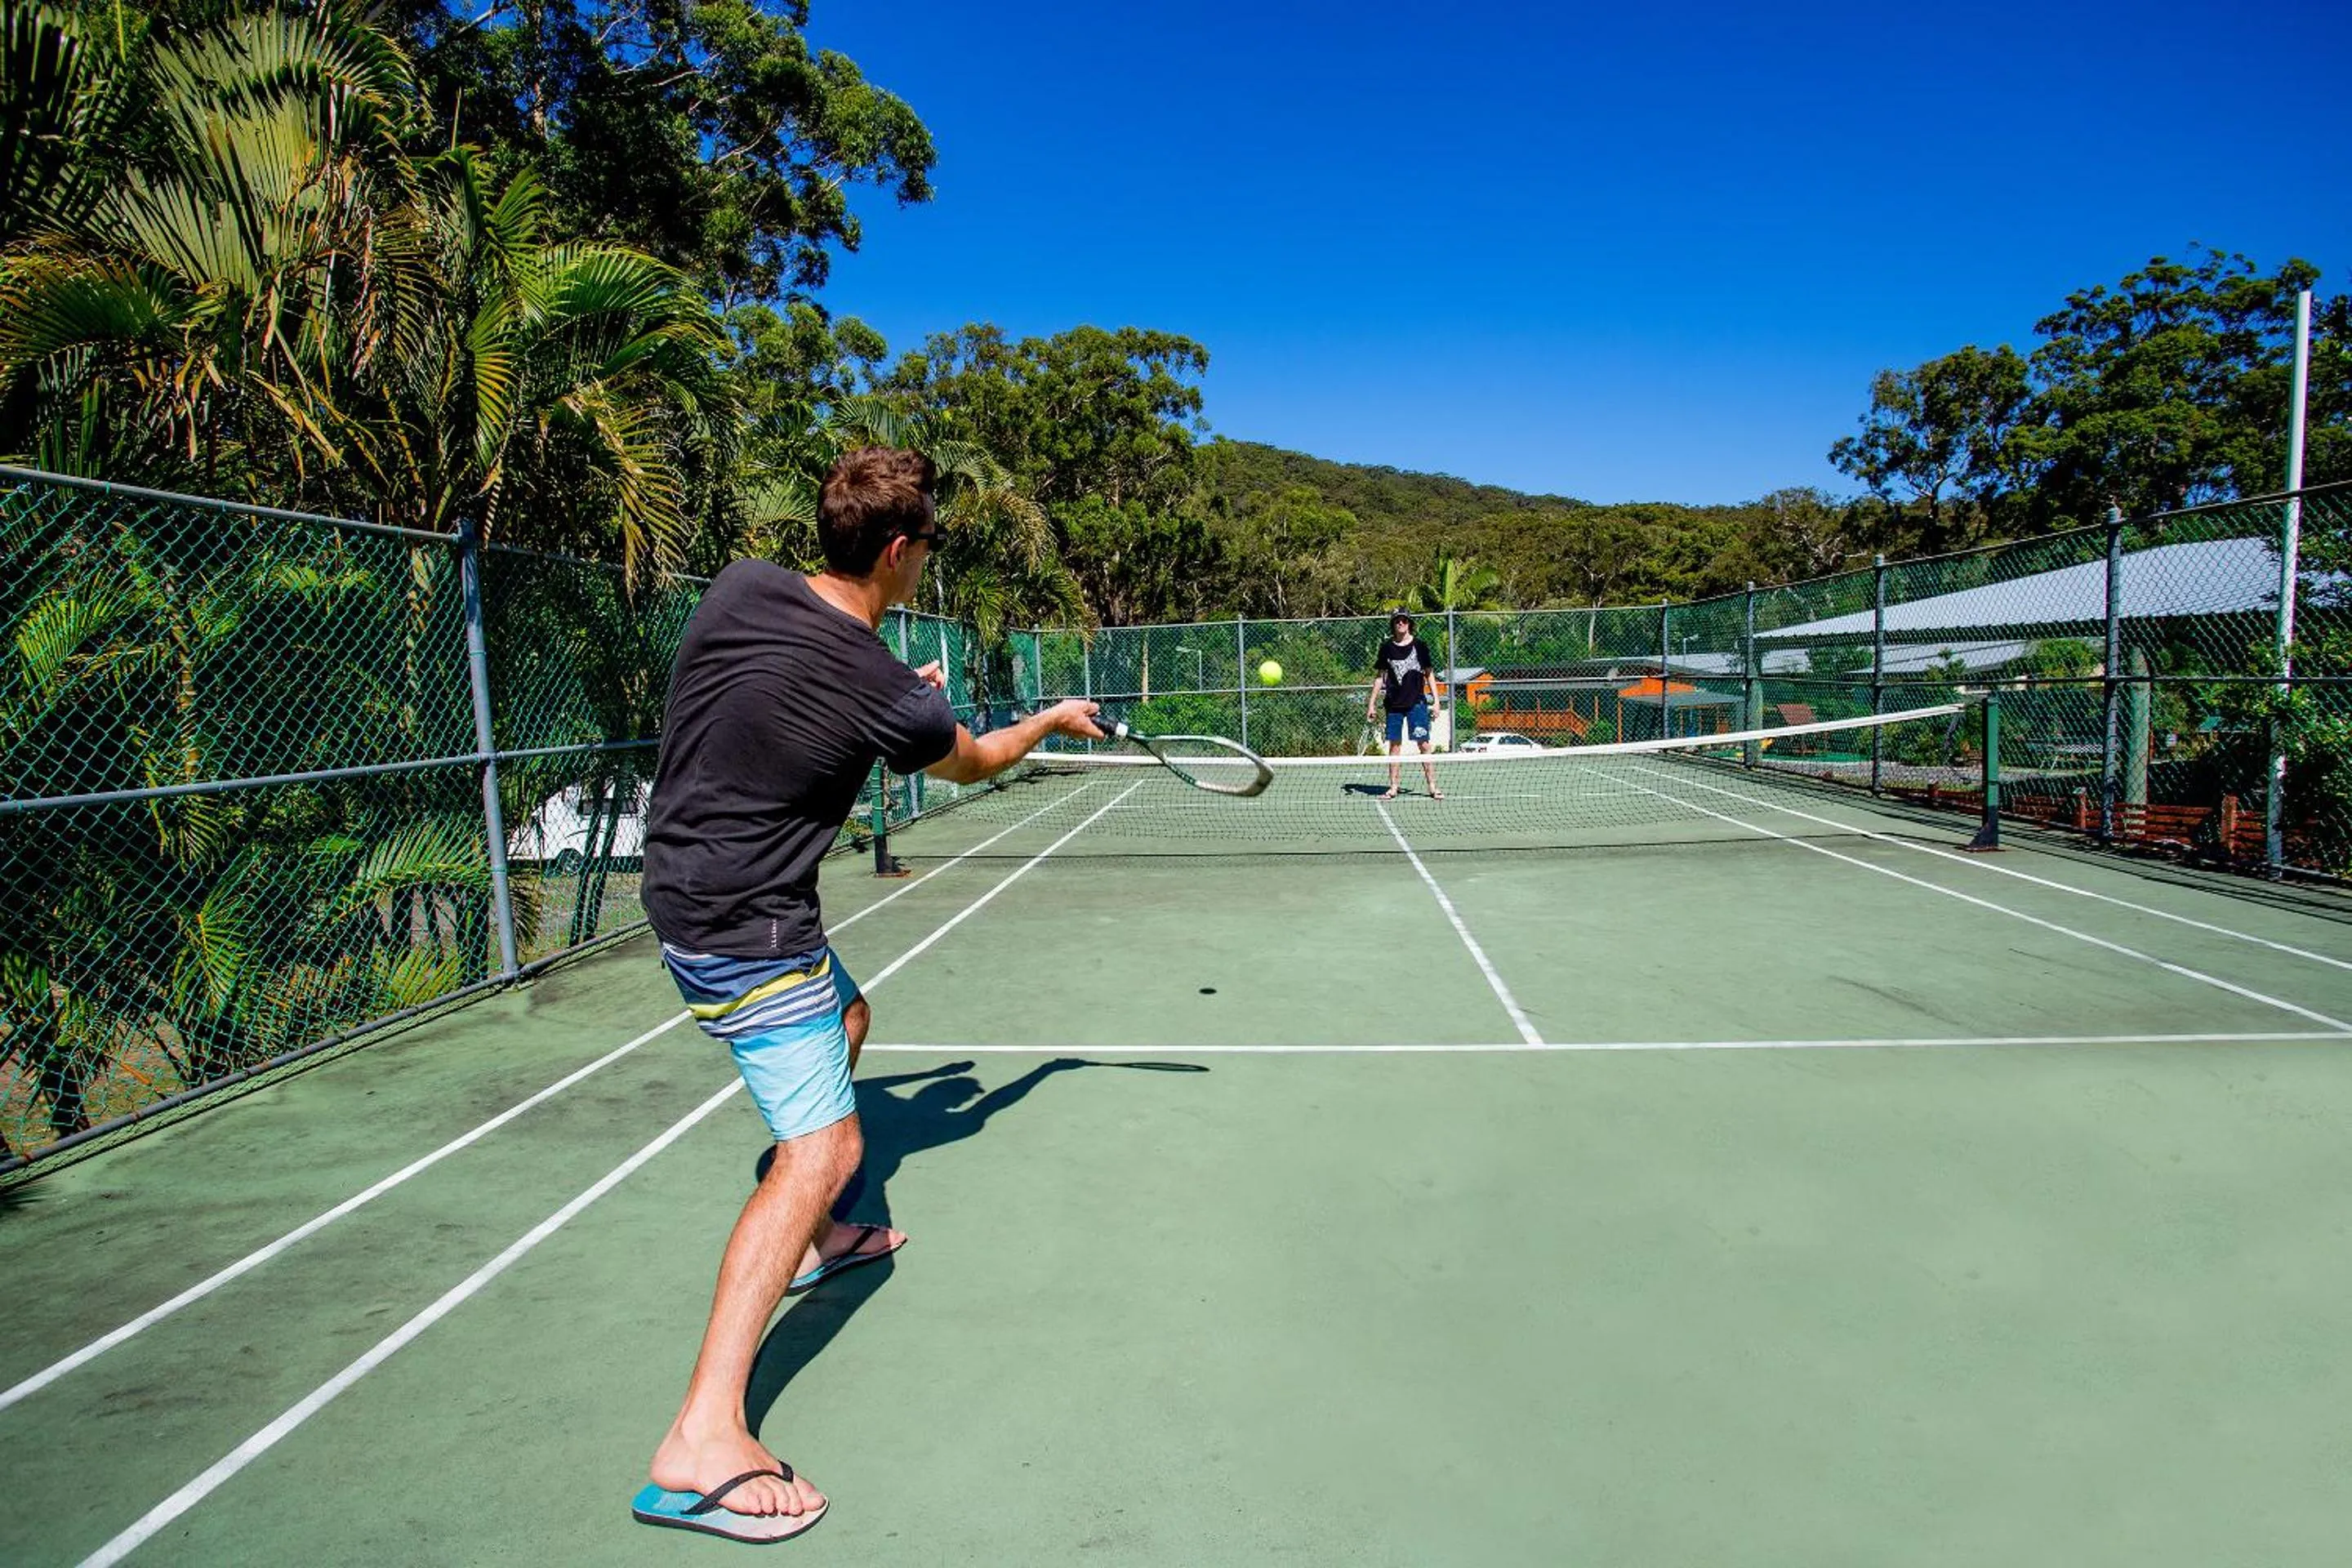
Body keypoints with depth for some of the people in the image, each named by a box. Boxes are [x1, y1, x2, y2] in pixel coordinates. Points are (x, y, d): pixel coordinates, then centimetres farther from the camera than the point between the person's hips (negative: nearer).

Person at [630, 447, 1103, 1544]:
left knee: (846, 1017, 28)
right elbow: (976, 762, 1)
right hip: (744, 927, -9)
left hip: (682, 880, 9)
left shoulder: (738, 588, -5)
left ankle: (811, 1239, 44)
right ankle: (703, 1439, -13)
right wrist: (1055, 719, 21)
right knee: (824, 1147, -10)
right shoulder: (884, 695, -20)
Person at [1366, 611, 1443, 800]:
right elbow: (1380, 677, 11)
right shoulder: (1386, 648, 7)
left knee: (1423, 744, -5)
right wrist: (1371, 704, 7)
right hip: (1394, 704, 2)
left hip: (1417, 702, -2)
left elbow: (1429, 674, 7)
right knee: (1395, 744, 4)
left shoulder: (1420, 646, 3)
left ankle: (1432, 786, 0)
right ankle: (1393, 788, 10)